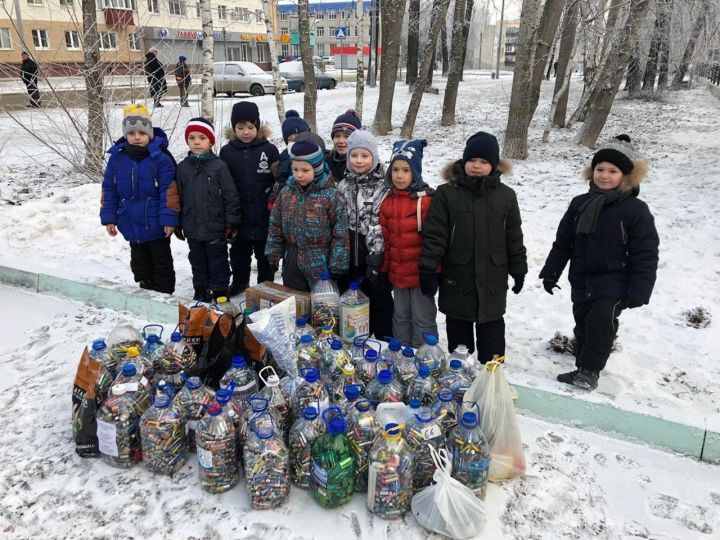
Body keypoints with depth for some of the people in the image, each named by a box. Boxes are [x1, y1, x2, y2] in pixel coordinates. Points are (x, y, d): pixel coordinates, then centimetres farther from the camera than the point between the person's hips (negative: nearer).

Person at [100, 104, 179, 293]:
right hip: (131, 225, 4)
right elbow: (109, 190, 4)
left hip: (156, 224, -4)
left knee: (161, 261, 11)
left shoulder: (161, 158, -14)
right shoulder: (117, 158, -2)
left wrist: (169, 219, -17)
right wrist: (109, 218, 3)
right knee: (139, 261, 18)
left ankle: (164, 294, 25)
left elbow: (169, 191, -15)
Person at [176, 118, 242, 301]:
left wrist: (232, 224, -9)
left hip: (215, 227, -4)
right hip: (192, 228, 4)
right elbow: (178, 197, 10)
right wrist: (179, 224, 11)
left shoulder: (219, 166, -10)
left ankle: (220, 290, 23)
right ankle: (201, 290, 32)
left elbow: (231, 196, -8)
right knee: (197, 260, 17)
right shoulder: (182, 167, 3)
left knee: (218, 260, 9)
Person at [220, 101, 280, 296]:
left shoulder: (269, 149, -6)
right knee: (239, 252, 18)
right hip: (238, 216, 2)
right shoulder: (227, 152, 0)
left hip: (264, 215, -2)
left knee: (265, 254, 12)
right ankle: (239, 282, 38)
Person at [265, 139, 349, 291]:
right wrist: (273, 257, 8)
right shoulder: (285, 193, 2)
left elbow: (341, 233, -11)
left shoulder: (330, 195, -12)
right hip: (292, 263, 4)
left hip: (321, 265, -4)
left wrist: (337, 266, -13)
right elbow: (275, 228, 9)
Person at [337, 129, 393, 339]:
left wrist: (376, 257, -18)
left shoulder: (384, 187, -8)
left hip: (374, 258, -5)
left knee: (380, 303, 7)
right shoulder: (344, 185, 7)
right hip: (349, 257, 5)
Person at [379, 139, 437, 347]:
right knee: (401, 316, 20)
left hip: (420, 273, -6)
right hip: (397, 273, 6)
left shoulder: (426, 200, -14)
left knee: (423, 318, 6)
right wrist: (383, 270, 11)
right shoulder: (388, 201, 6)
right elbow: (385, 238, 10)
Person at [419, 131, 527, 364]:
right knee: (458, 330, 14)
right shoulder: (446, 194, -5)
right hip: (457, 278, -1)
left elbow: (514, 237, 8)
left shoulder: (506, 196, 2)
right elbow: (434, 235, -7)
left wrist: (519, 270, 10)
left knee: (492, 331, 12)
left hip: (492, 279, 1)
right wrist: (428, 269, -12)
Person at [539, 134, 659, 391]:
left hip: (613, 283, -5)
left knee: (601, 322, -17)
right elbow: (563, 242, 10)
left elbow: (646, 255, -11)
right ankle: (583, 369, 28)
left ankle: (589, 371, -3)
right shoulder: (580, 204, 4)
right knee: (583, 326, 13)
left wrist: (639, 291, -16)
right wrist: (551, 272, 8)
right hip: (581, 281, 5)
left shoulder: (636, 210, -10)